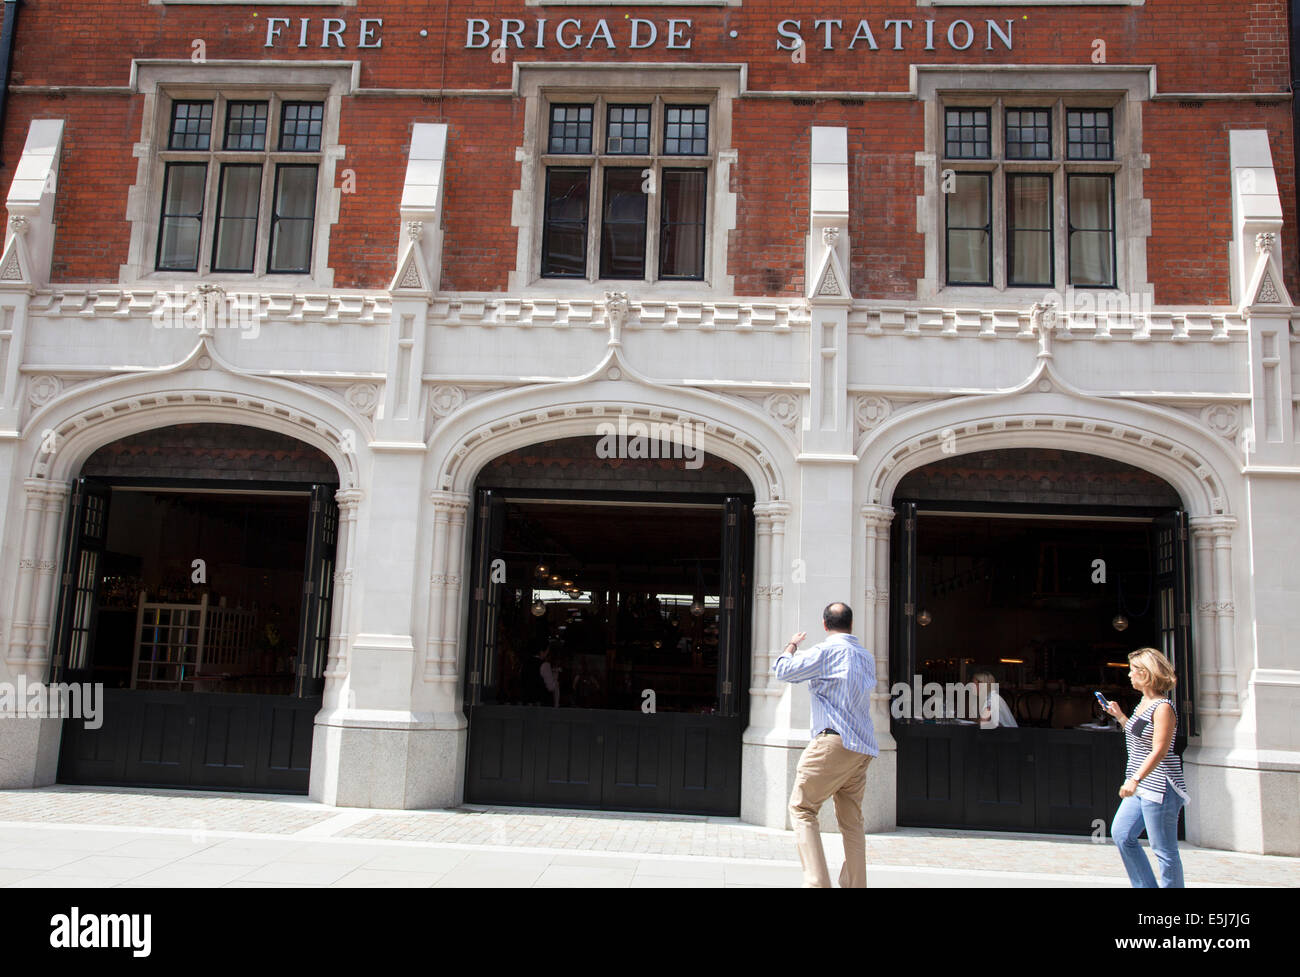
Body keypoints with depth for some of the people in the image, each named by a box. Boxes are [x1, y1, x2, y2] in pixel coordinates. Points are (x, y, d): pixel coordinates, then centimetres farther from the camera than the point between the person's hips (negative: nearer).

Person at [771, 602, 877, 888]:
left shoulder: (826, 650, -5)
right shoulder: (867, 657, 18)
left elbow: (782, 670, -3)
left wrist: (792, 644, 17)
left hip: (834, 740, -7)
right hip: (863, 748, 7)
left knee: (801, 808, -3)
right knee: (851, 820, 11)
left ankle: (817, 881, -14)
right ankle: (855, 884, 10)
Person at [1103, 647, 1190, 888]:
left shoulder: (1163, 707, -16)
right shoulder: (1144, 702, 12)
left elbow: (1159, 751, -24)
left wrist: (1135, 779, -32)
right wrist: (1119, 715, 18)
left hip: (1159, 787, -10)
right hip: (1142, 787, 10)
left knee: (1163, 850, -2)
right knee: (1121, 834, 10)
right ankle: (1145, 886, 19)